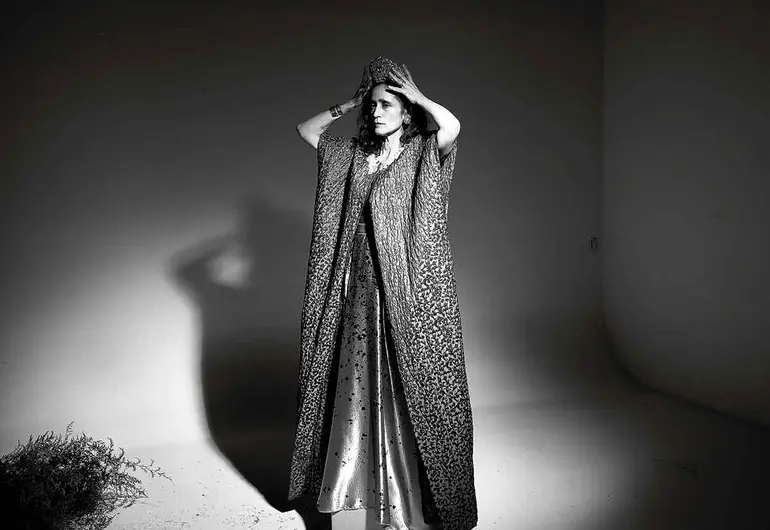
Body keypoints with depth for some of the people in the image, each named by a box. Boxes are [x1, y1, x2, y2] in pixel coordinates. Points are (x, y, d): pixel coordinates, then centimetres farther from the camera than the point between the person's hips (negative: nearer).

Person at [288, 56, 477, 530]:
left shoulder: (424, 152, -3)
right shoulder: (353, 154, 11)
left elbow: (452, 126, -23)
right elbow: (306, 130, 18)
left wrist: (415, 93, -8)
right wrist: (348, 106, 11)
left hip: (408, 293, -5)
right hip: (359, 292, 5)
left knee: (406, 394, 2)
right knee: (357, 390, 11)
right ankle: (354, 488, 27)